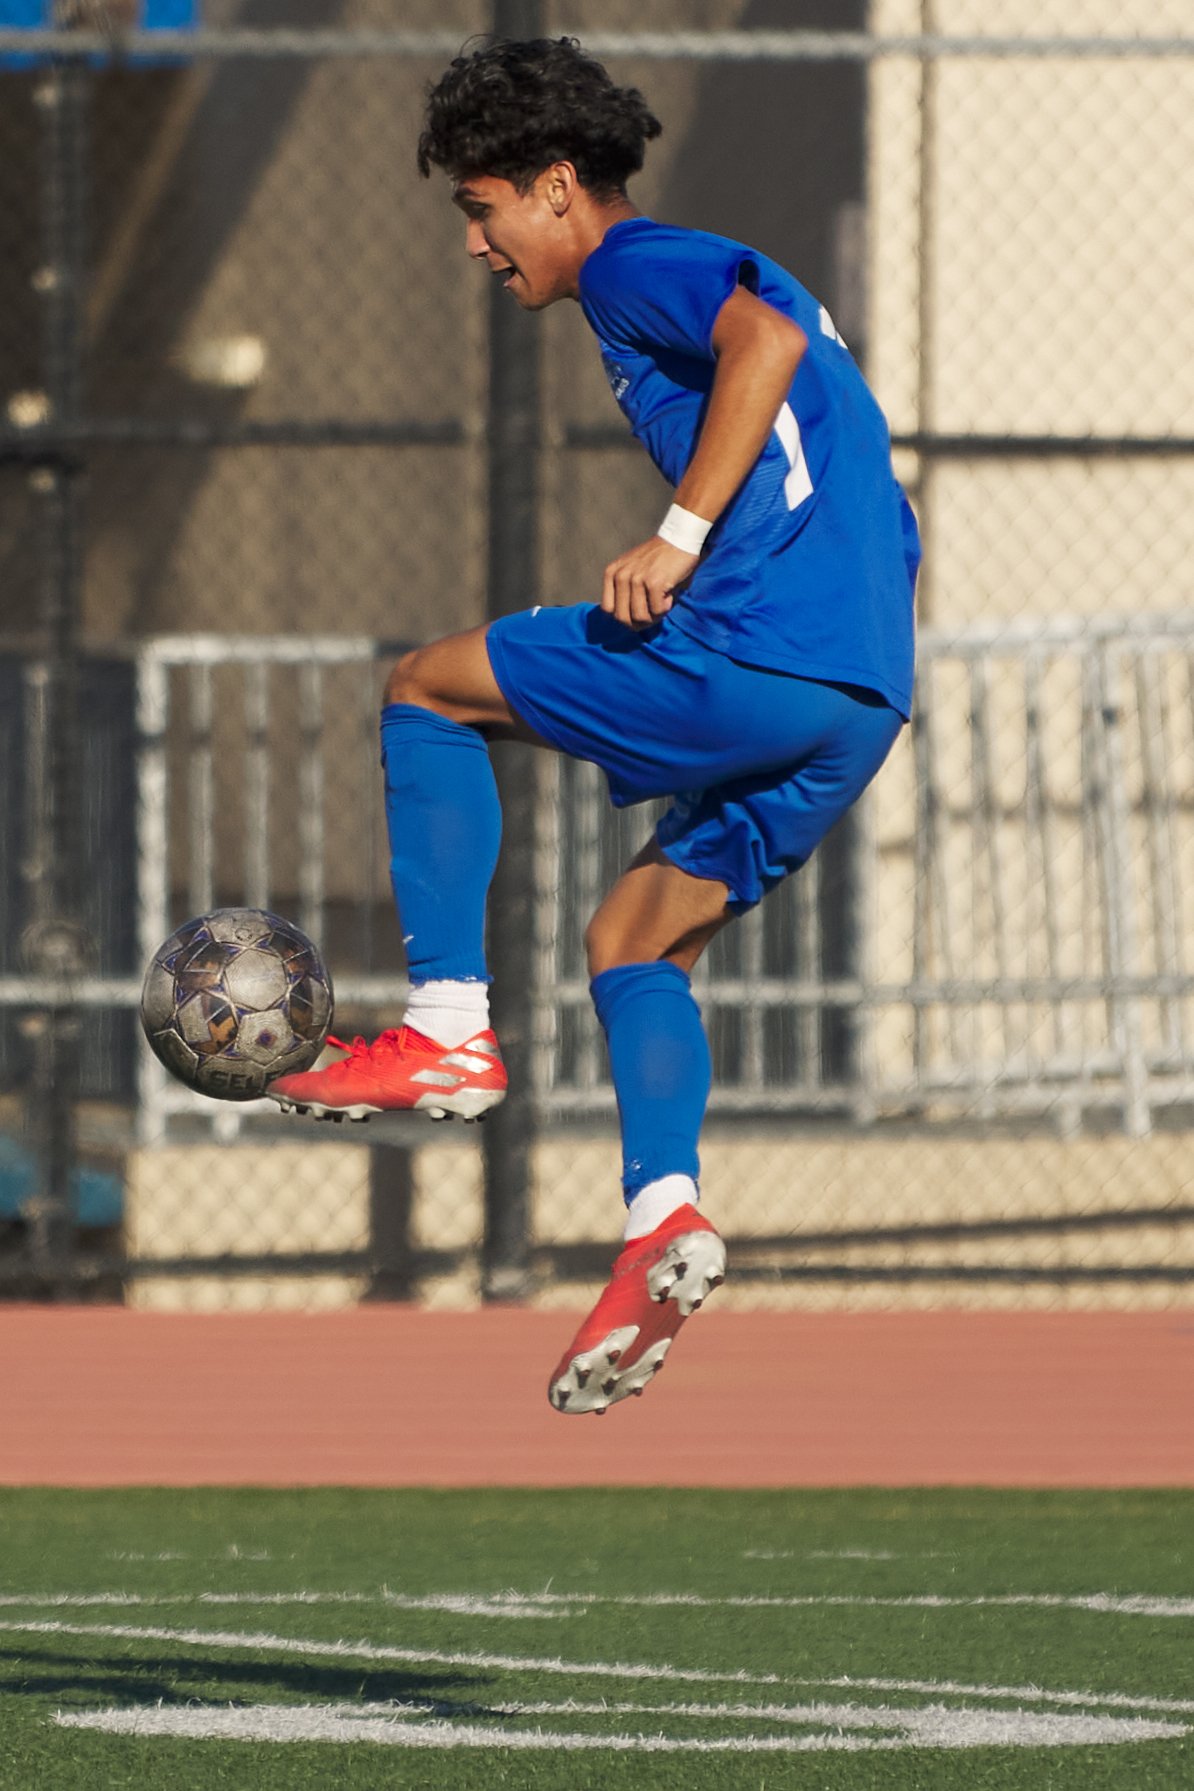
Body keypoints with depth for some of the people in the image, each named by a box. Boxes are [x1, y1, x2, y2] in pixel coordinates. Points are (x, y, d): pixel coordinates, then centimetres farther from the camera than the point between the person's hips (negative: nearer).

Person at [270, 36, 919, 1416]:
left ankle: (448, 1028, -1)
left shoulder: (636, 266, 1)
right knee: (632, 939, 18)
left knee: (426, 690, 5)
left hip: (755, 653, -10)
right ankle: (661, 1219, -2)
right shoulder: (711, 277, 29)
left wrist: (677, 539, -21)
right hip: (866, 696, 10)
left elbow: (767, 339, -23)